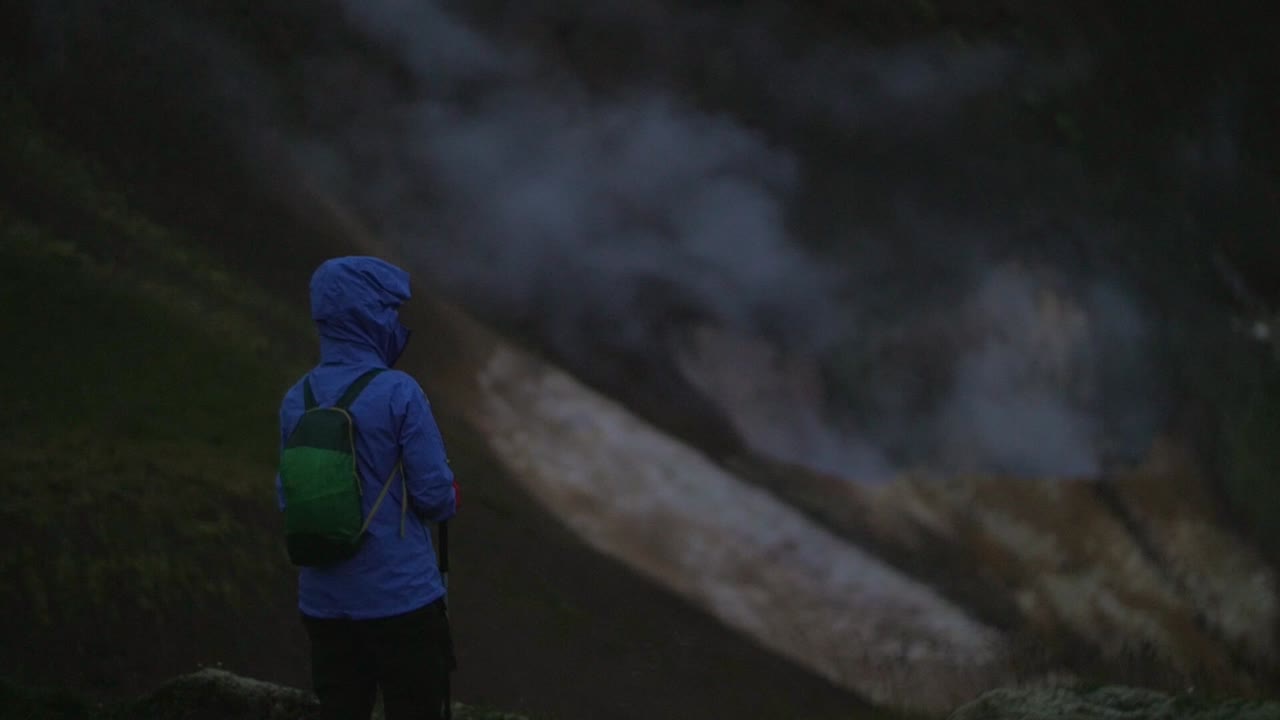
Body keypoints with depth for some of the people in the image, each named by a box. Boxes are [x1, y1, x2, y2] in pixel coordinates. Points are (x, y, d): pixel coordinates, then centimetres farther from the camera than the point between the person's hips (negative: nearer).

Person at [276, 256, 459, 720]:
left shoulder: (297, 399, 3)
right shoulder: (397, 393, -14)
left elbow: (288, 497, 8)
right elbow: (436, 496, -12)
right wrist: (449, 498, 10)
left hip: (323, 600, 5)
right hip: (400, 595, -5)